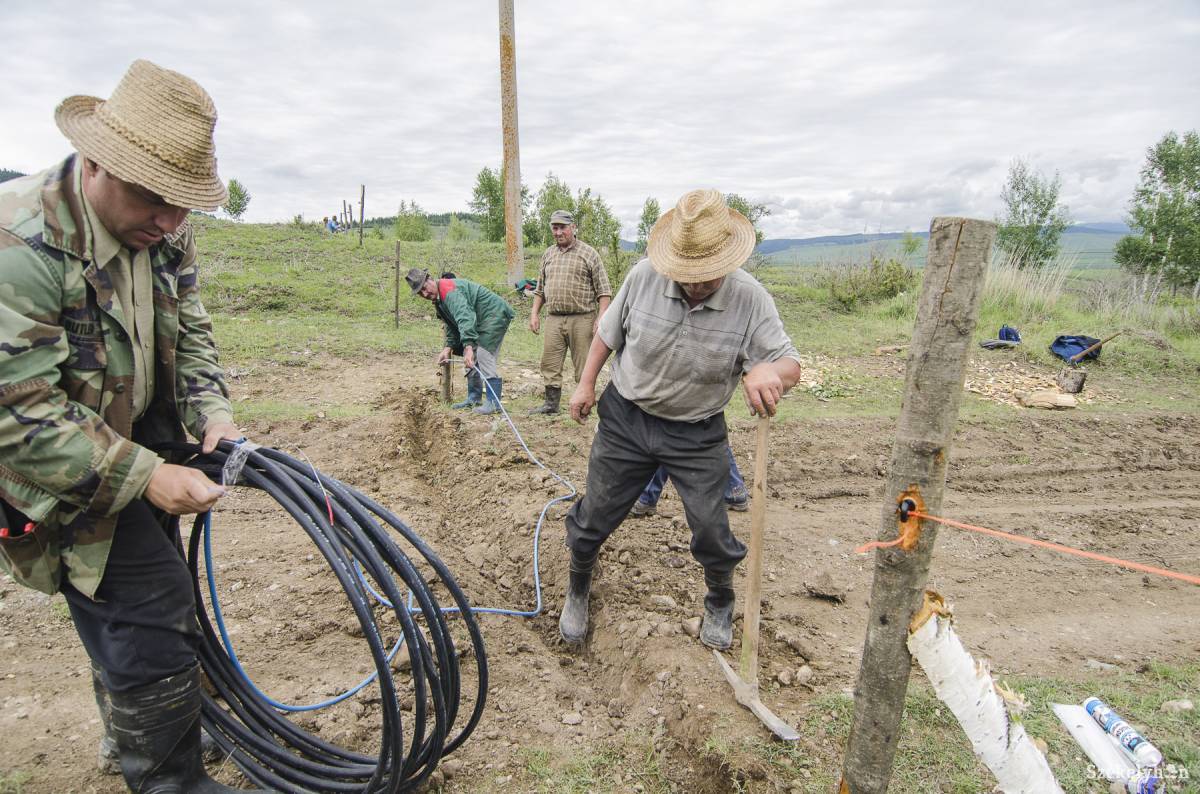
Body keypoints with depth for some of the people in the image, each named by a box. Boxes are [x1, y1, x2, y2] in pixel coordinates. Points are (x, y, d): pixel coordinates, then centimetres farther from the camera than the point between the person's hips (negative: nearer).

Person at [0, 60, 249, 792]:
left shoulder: (165, 231, -7)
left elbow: (190, 332, 3)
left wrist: (212, 413, -14)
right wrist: (145, 476, -32)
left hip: (144, 447, 8)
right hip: (62, 472, -7)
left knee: (142, 606, 22)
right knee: (151, 617, -9)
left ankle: (132, 735, 48)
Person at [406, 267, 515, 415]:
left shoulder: (449, 290, -24)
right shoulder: (438, 298, 11)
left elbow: (465, 318, -38)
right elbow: (452, 325, 16)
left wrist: (468, 347, -47)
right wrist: (448, 348, 2)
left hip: (496, 314, -11)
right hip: (481, 320, 11)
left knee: (484, 353, -20)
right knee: (472, 357, 11)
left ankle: (493, 402, -18)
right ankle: (474, 398, 18)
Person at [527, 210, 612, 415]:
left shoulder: (589, 253, 0)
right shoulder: (548, 254, 15)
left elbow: (604, 290, -3)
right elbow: (540, 289, 21)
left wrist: (601, 317, -13)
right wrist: (534, 313, 12)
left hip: (581, 319, -5)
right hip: (553, 319, 5)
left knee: (583, 365, 1)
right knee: (550, 363, 7)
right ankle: (551, 403, 18)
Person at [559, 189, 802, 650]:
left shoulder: (750, 299, -19)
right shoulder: (643, 276, -16)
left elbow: (790, 365, -20)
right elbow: (609, 332, 2)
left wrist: (770, 371, -44)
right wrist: (587, 383, 2)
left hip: (697, 434, -1)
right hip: (625, 418, 1)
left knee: (712, 533, 5)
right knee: (593, 518, 10)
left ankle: (720, 603, 39)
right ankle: (577, 591, 41)